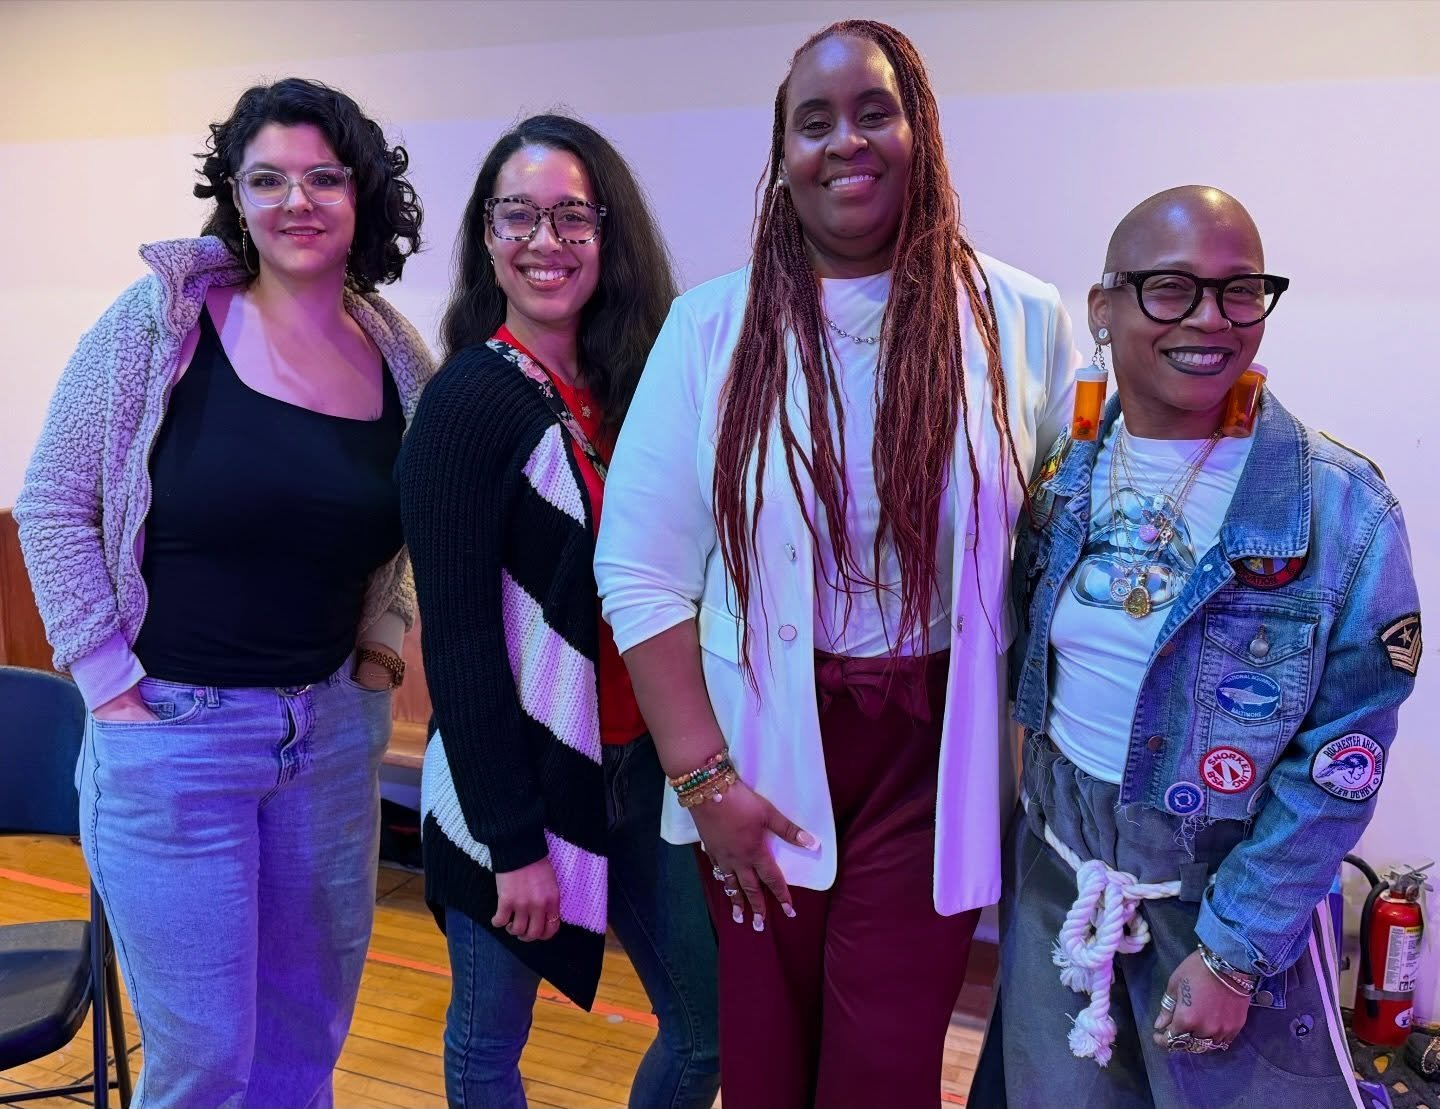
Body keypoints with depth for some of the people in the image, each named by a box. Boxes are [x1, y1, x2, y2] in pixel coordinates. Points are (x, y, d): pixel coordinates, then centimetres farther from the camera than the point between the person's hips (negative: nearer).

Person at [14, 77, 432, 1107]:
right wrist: (111, 682, -9)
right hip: (171, 736, -4)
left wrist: (382, 645, 5)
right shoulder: (163, 319, -9)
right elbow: (53, 505, -6)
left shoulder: (399, 360, 2)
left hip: (335, 732, 4)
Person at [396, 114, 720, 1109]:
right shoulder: (470, 398, -13)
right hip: (514, 782, -5)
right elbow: (458, 637, -15)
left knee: (710, 1029, 13)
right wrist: (515, 840, -15)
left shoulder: (632, 384, 5)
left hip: (641, 768, 6)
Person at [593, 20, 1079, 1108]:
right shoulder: (712, 326, -3)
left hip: (933, 759, 0)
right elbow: (641, 570, -5)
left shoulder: (1022, 321, -3)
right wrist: (703, 778, -8)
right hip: (762, 759, 1)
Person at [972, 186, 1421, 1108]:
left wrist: (1233, 954, -14)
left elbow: (1340, 763, -14)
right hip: (1056, 867, 4)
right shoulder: (1062, 475, -4)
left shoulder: (1342, 510, -16)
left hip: (1231, 884, -3)